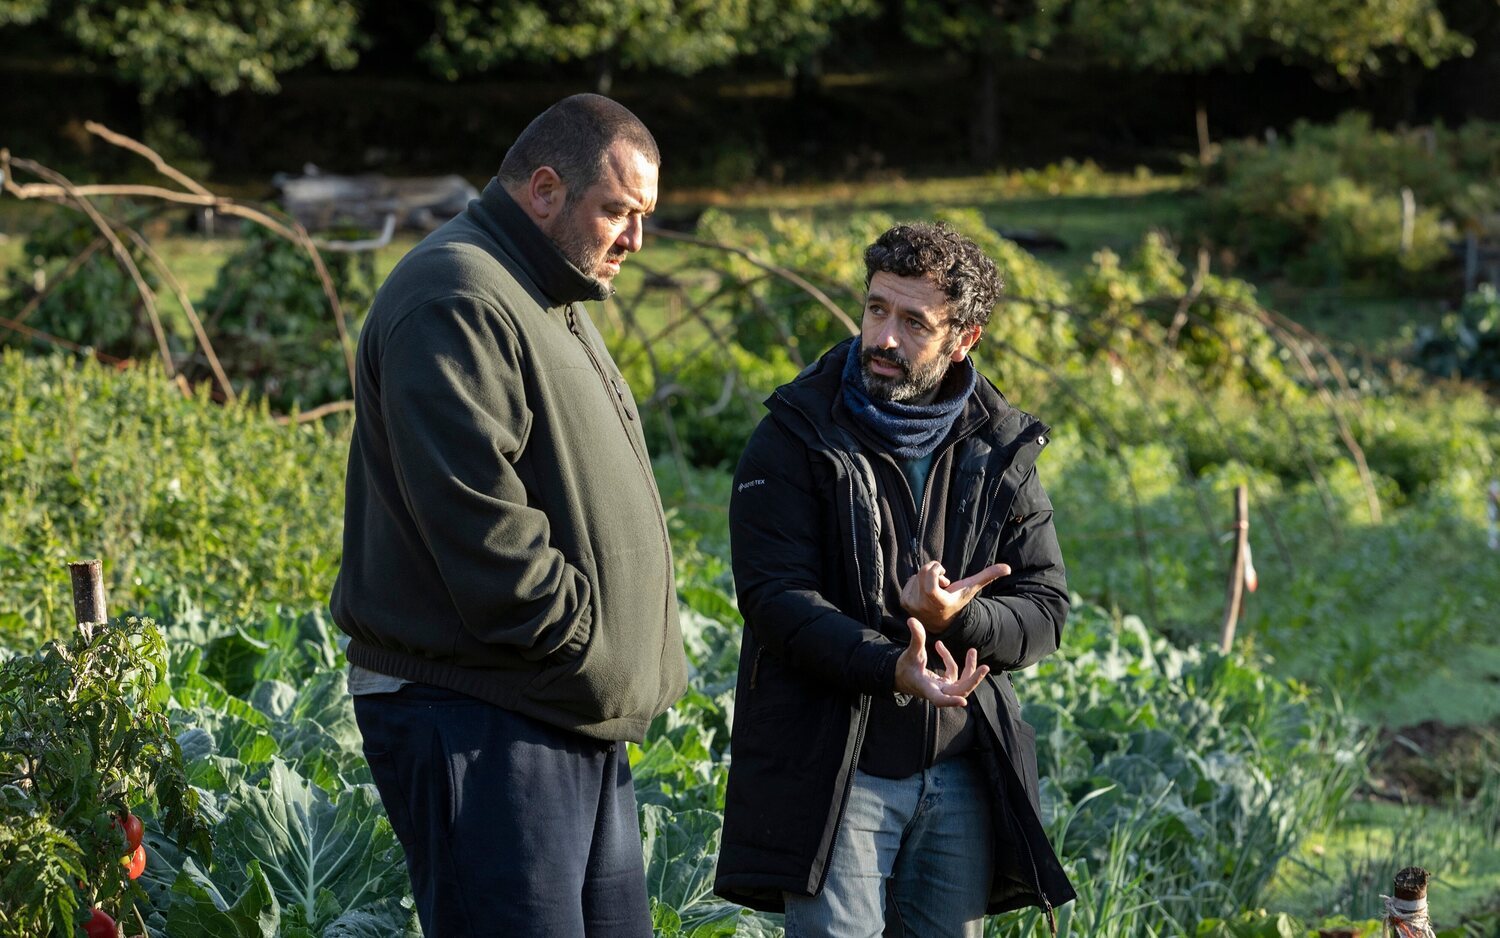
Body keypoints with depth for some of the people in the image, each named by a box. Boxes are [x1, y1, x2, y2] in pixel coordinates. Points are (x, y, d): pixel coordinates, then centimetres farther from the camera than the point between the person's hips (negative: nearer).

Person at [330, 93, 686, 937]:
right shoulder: (457, 302, -15)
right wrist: (587, 641, -18)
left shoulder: (554, 305, 20)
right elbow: (480, 521, -24)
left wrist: (635, 670, 15)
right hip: (480, 720, -11)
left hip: (576, 722, 11)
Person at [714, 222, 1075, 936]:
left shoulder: (999, 450, 8)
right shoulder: (798, 436, -3)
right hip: (833, 770, -4)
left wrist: (958, 621, -18)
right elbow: (776, 595, -13)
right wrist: (890, 667, -28)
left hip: (962, 774, 4)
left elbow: (1045, 609, 4)